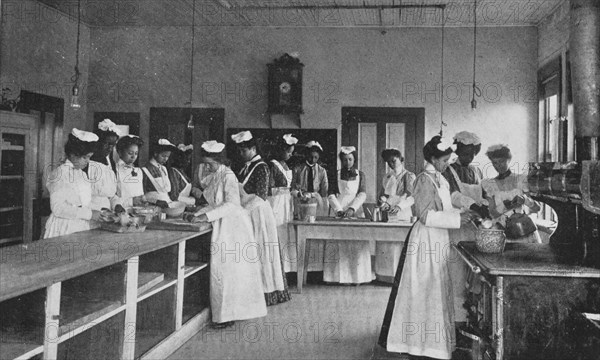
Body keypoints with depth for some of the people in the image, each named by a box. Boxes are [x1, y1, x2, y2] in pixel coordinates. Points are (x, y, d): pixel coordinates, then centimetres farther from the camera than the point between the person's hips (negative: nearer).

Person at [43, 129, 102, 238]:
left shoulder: (82, 175, 14)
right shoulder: (59, 174, -7)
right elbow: (58, 208, -16)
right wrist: (89, 214, -18)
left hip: (82, 228, 6)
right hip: (63, 229, -6)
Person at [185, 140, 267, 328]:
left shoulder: (227, 176, -14)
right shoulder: (209, 176, 11)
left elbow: (231, 203, -24)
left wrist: (206, 216, -26)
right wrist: (197, 215, 0)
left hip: (234, 225, -8)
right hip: (220, 226, 8)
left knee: (228, 269, -5)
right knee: (221, 269, 7)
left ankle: (228, 314, 4)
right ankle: (225, 313, 14)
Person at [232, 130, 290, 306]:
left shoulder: (261, 167, -10)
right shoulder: (246, 167, 14)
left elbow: (260, 196, -17)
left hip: (259, 214, -8)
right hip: (247, 214, 8)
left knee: (260, 253, -3)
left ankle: (267, 293, 6)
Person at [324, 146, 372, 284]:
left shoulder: (360, 174, 8)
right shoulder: (336, 174, 7)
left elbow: (362, 194, -3)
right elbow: (331, 195, 1)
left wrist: (352, 209, -18)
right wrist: (339, 210, -14)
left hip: (356, 212, 0)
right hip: (339, 213, 0)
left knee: (357, 244, -4)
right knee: (340, 245, -6)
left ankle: (357, 276, 1)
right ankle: (341, 276, -3)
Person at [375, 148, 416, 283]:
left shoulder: (409, 176, 4)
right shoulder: (387, 177, 20)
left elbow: (412, 197, -7)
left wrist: (399, 206, -23)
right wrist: (383, 201, -5)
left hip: (402, 215, -4)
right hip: (385, 215, 5)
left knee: (399, 245, -14)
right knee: (383, 245, -4)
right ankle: (384, 275, -1)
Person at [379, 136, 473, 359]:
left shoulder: (439, 179, 12)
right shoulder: (425, 180, -15)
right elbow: (426, 215, -21)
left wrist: (460, 214, 3)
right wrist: (457, 219, -20)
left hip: (438, 240, 9)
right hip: (426, 240, -9)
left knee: (437, 290, 14)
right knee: (425, 291, -1)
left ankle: (430, 338, 25)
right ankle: (421, 340, 10)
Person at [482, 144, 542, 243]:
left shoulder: (521, 179, 5)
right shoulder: (489, 185, 6)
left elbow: (536, 208, -1)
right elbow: (493, 214, -1)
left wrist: (525, 199, -21)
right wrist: (505, 205, -20)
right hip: (503, 233, 0)